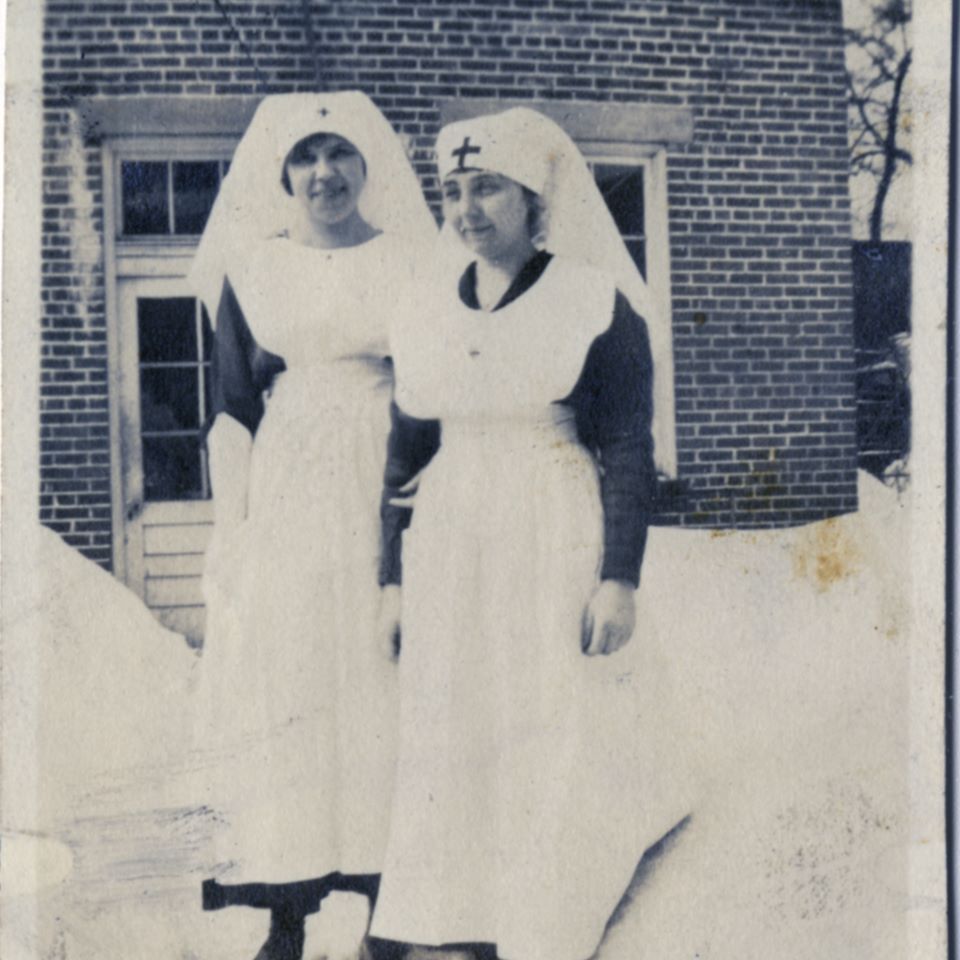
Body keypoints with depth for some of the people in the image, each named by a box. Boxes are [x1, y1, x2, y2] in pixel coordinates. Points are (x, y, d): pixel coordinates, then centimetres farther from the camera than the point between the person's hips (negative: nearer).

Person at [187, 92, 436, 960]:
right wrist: (231, 528, 0)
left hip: (390, 497, 0)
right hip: (286, 500, 1)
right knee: (283, 682, 2)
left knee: (384, 683, 2)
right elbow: (232, 407, 6)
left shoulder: (415, 262, 6)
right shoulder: (251, 267, 8)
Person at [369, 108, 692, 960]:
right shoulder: (426, 318, 9)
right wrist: (395, 579, 10)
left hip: (557, 553, -4)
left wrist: (619, 579, -13)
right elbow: (406, 460, 11)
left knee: (562, 745, 1)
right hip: (452, 560, 5)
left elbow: (630, 455, -7)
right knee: (457, 746, 8)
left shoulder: (596, 304, -4)